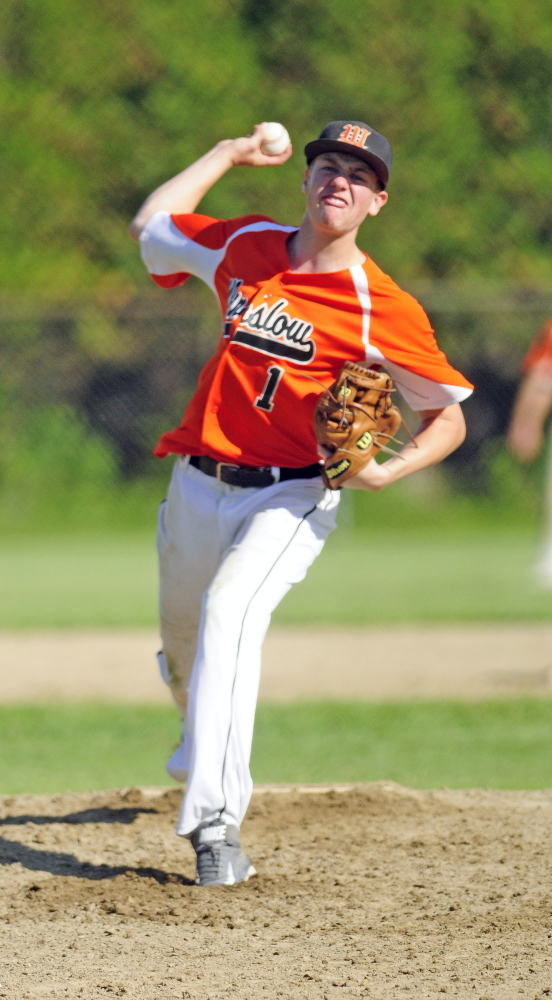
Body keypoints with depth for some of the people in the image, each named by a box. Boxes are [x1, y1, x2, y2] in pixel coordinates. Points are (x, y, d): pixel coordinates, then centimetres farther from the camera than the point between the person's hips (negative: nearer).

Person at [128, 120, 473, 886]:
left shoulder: (385, 309, -10)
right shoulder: (245, 247, 3)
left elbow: (448, 418, -3)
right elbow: (150, 226, 19)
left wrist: (388, 472, -19)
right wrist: (230, 154, 17)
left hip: (291, 498, -5)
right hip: (198, 487, 5)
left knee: (231, 610, -31)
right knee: (181, 641, 21)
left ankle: (216, 824, -37)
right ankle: (204, 738, 59)